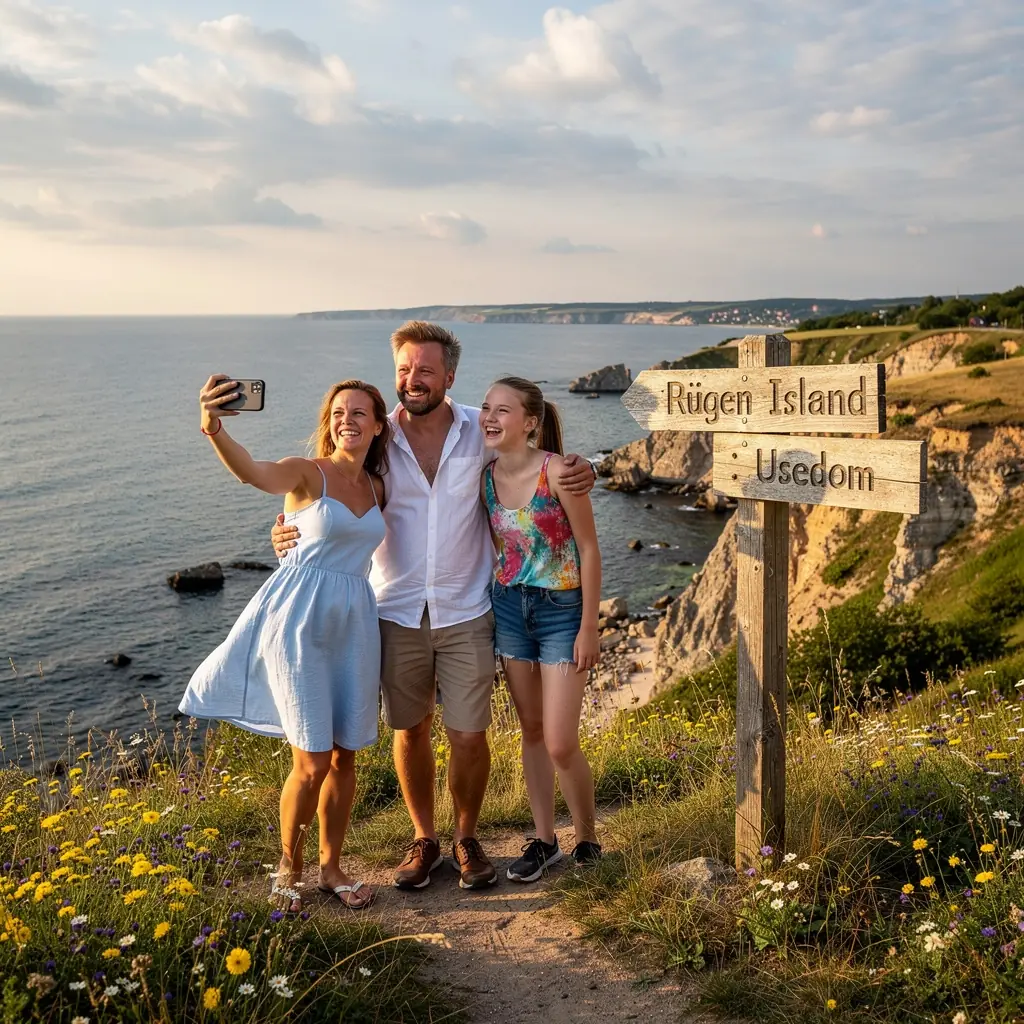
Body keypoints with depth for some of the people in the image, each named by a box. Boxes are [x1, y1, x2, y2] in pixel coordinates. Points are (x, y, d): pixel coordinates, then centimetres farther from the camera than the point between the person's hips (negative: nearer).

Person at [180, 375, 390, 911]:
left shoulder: (377, 486, 10)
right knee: (312, 761, -4)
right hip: (300, 620, -5)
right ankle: (288, 864, 21)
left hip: (353, 624, 6)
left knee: (345, 756, 11)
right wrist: (214, 428, -50)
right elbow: (253, 472, -27)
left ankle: (331, 867, 30)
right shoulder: (307, 472, -8)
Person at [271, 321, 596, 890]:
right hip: (398, 612, 1)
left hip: (466, 612, -1)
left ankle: (468, 838, 28)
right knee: (410, 731, 13)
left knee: (469, 737, 2)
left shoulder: (481, 431, -4)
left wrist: (580, 472, -11)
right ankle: (425, 840, 33)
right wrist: (292, 535, -19)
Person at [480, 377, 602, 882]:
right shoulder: (486, 478, -1)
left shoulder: (557, 471, -18)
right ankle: (544, 839, 28)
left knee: (560, 744, -4)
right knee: (531, 731, 14)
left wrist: (589, 627, -13)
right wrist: (497, 606, 11)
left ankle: (587, 836, 21)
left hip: (561, 611, -5)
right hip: (509, 608, 5)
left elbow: (589, 550, -14)